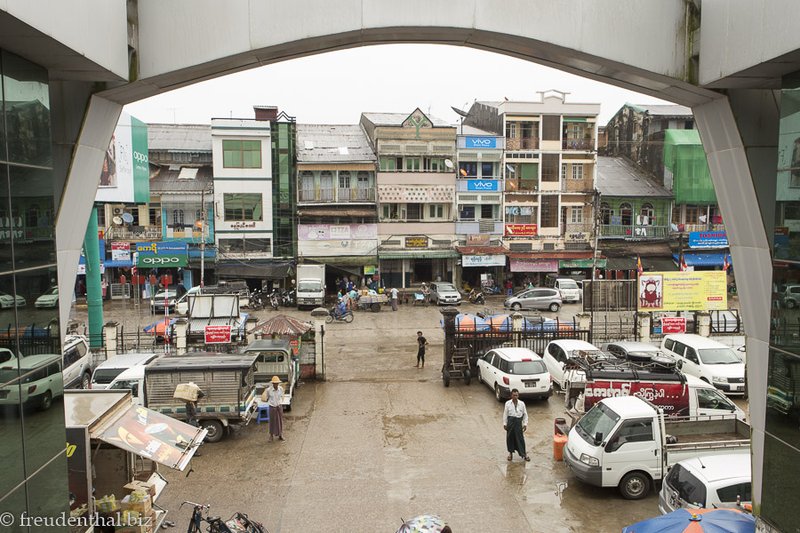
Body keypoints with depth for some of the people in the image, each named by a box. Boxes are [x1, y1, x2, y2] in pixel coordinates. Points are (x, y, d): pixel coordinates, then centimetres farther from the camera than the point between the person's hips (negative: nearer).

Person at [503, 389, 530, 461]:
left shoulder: (522, 404, -2)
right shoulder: (508, 403, -2)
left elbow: (525, 414, 4)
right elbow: (505, 414, 2)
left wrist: (525, 424, 0)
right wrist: (504, 423, 0)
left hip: (518, 421, -1)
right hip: (510, 421, 1)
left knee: (520, 438, 0)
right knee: (510, 438, 7)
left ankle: (524, 454, 11)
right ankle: (510, 453, 24)